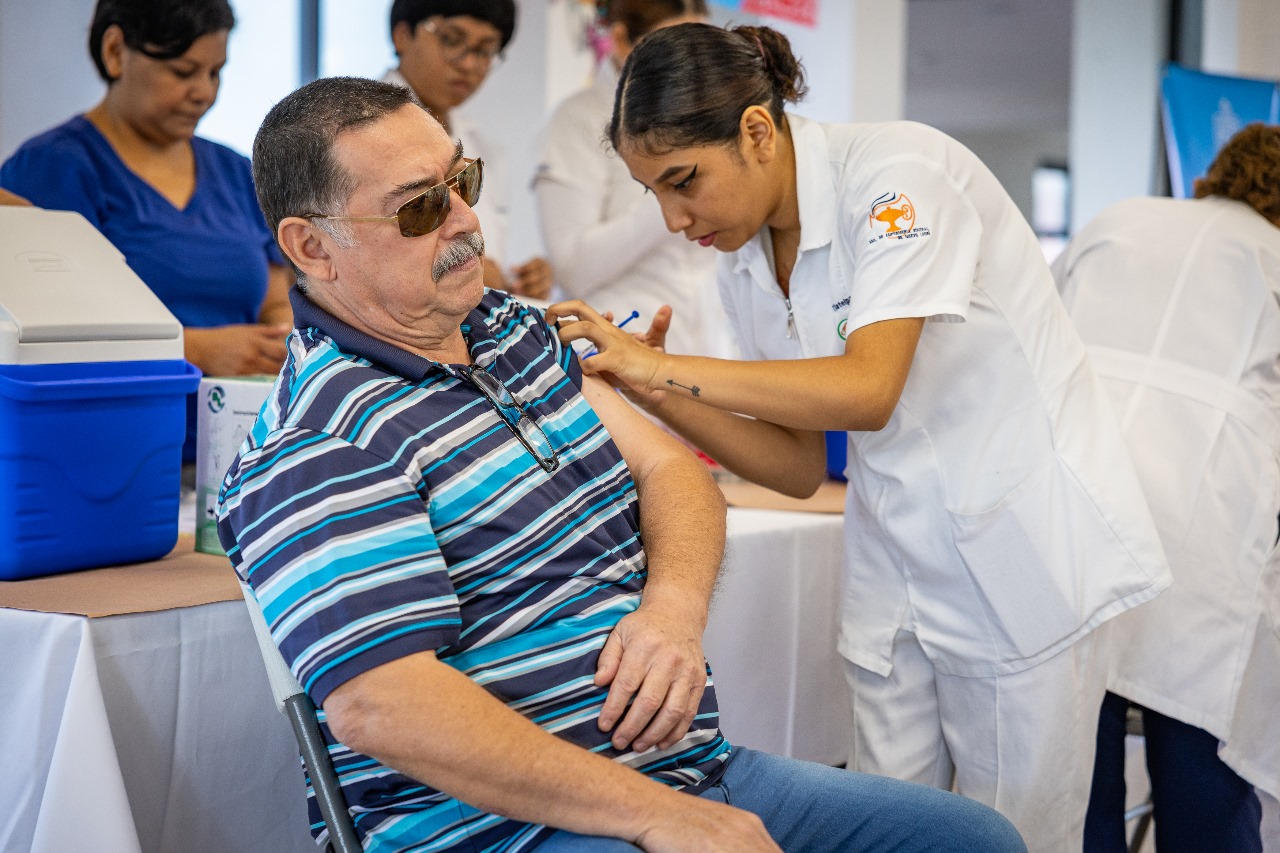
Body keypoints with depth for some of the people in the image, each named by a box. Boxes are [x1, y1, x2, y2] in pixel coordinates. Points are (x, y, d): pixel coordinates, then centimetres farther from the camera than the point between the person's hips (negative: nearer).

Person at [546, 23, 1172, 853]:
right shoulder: (745, 268, 4)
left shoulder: (897, 172, -18)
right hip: (897, 569, 6)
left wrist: (665, 366, -24)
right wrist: (655, 392, -7)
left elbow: (867, 391, -29)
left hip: (1025, 551, -6)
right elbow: (800, 466, 6)